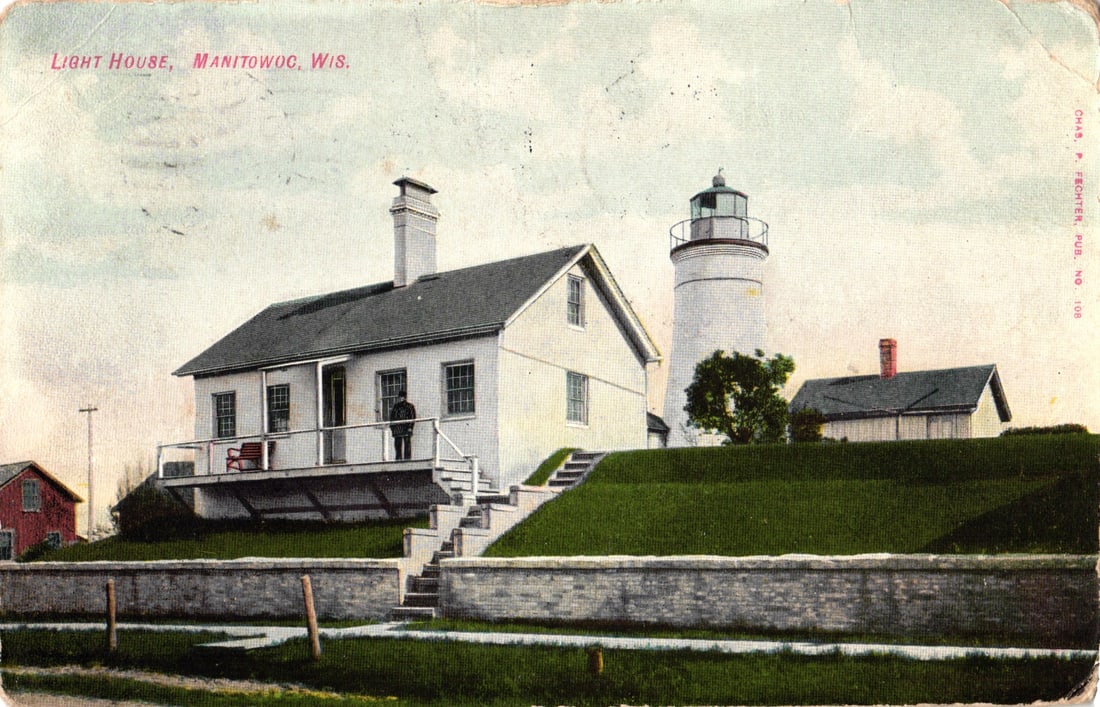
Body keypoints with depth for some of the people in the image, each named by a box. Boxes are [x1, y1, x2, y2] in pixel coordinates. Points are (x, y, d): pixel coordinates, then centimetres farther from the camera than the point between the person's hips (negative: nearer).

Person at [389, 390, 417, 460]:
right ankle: (399, 459, 4)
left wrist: (410, 427, -7)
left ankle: (407, 459, -6)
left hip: (406, 428, -3)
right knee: (397, 445, 3)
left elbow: (413, 417, 0)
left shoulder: (409, 406, 6)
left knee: (407, 445, -5)